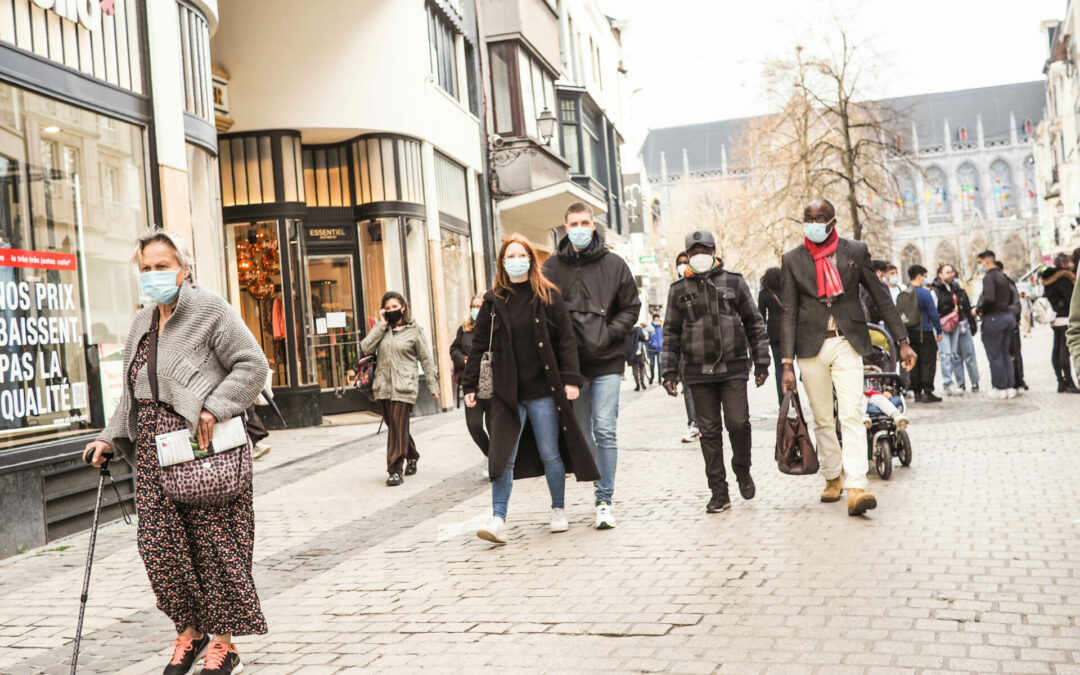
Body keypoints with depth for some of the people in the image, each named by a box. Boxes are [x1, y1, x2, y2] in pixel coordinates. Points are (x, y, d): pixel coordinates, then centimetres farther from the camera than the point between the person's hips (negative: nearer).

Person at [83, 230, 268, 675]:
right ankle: (189, 630, 20)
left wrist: (213, 407, -18)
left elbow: (253, 365, -9)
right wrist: (110, 439, 11)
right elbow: (132, 395, 23)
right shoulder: (142, 324, 19)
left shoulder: (210, 309, -3)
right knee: (158, 543, 3)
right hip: (153, 451, 7)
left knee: (212, 543, -1)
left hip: (202, 446, -7)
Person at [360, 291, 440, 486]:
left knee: (398, 427, -10)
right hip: (383, 387, 4)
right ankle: (412, 457, 32)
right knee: (393, 426, 11)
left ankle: (395, 470, -7)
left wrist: (432, 385, 5)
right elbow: (365, 348, -4)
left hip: (404, 387, -4)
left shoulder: (414, 330, 5)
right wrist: (381, 325, -5)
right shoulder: (381, 329, 13)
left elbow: (425, 359, 7)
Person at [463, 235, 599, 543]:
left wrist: (570, 379, -10)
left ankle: (559, 511, 24)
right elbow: (479, 346, 8)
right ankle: (498, 519, -3)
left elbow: (566, 340, -2)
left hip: (543, 389, -1)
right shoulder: (494, 301, 6)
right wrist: (470, 385, 5)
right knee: (503, 456, -6)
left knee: (550, 454, 7)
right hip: (507, 391, 1)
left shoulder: (549, 296, 1)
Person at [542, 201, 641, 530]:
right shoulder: (552, 267, 4)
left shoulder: (614, 264, 3)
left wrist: (608, 333, -7)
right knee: (582, 433, 11)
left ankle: (604, 500, -2)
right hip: (570, 362, 2)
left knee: (605, 431, -7)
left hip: (606, 362, -2)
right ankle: (601, 484, 28)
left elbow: (631, 307, 7)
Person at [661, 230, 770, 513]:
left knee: (738, 422, -10)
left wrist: (761, 362, 6)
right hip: (698, 373, 1)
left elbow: (754, 323, 10)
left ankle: (742, 471, 19)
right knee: (709, 431, 2)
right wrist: (669, 372, 4)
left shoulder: (734, 282, 7)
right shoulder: (679, 290, 9)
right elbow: (671, 333, 10)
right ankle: (719, 493, 9)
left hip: (733, 368, -1)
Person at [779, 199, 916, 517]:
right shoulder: (792, 260, 5)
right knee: (822, 419, 10)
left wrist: (903, 341, 4)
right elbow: (789, 314, 2)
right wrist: (787, 363, -4)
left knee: (851, 415, -13)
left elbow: (881, 297, 7)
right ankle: (832, 478, 27)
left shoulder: (855, 251, 4)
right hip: (811, 347, 1)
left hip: (847, 343, -1)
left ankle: (856, 489, -19)